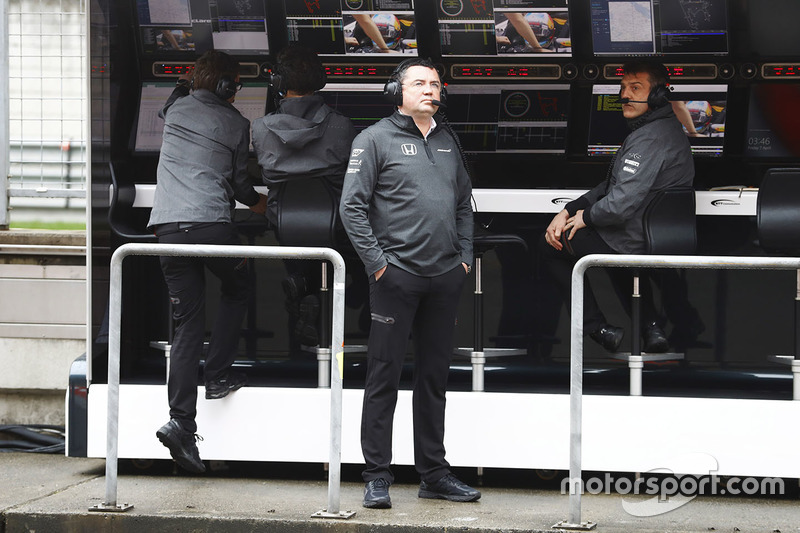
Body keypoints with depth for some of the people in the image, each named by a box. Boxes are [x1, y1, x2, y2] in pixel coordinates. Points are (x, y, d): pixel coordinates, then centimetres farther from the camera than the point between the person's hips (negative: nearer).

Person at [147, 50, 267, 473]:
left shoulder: (175, 109, 14)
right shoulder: (235, 124, 6)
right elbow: (239, 183, 13)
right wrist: (258, 202, 34)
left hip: (167, 226, 3)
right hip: (211, 224, -3)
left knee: (187, 322, 3)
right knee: (236, 289, 27)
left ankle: (181, 420, -9)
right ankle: (218, 375, 16)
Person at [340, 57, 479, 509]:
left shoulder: (447, 141, 15)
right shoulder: (376, 139, -3)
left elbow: (464, 203, 22)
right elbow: (352, 206, -7)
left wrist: (465, 256, 11)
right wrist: (376, 262, -12)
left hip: (445, 276, 6)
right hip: (397, 274, -6)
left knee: (435, 377, 11)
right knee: (385, 377, -3)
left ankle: (434, 473, 18)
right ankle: (378, 476, 1)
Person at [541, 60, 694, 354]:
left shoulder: (648, 140, -25)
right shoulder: (668, 129, 9)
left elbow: (619, 205, -31)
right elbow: (613, 187, 14)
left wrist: (585, 217, -10)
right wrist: (568, 211, 6)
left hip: (637, 246, -10)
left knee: (551, 245, 11)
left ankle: (599, 329, 11)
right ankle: (651, 327, 27)